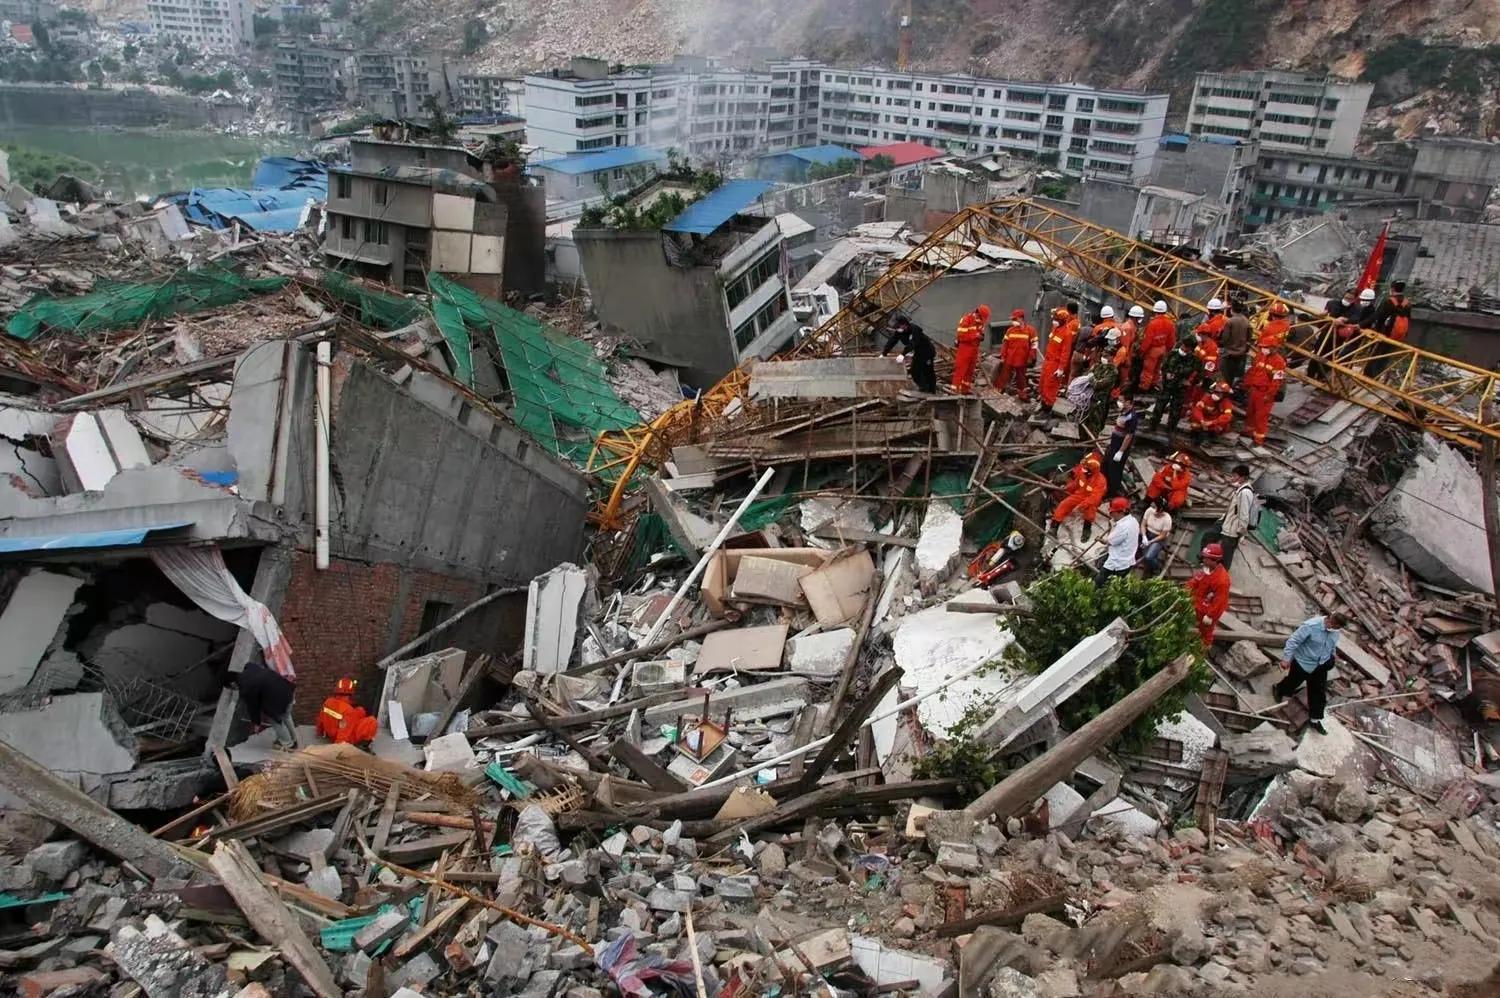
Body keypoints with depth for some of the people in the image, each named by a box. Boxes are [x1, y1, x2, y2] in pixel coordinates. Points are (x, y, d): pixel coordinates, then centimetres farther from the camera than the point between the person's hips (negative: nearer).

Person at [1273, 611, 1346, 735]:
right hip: (1303, 663, -5)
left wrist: (1331, 658, 21)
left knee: (1318, 693, 9)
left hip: (1320, 667, 5)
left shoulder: (1335, 631, -10)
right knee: (1293, 682, 19)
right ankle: (1278, 689, 53)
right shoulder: (1311, 626, -31)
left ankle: (1314, 720, 23)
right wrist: (1286, 659, -24)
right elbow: (1293, 641, -26)